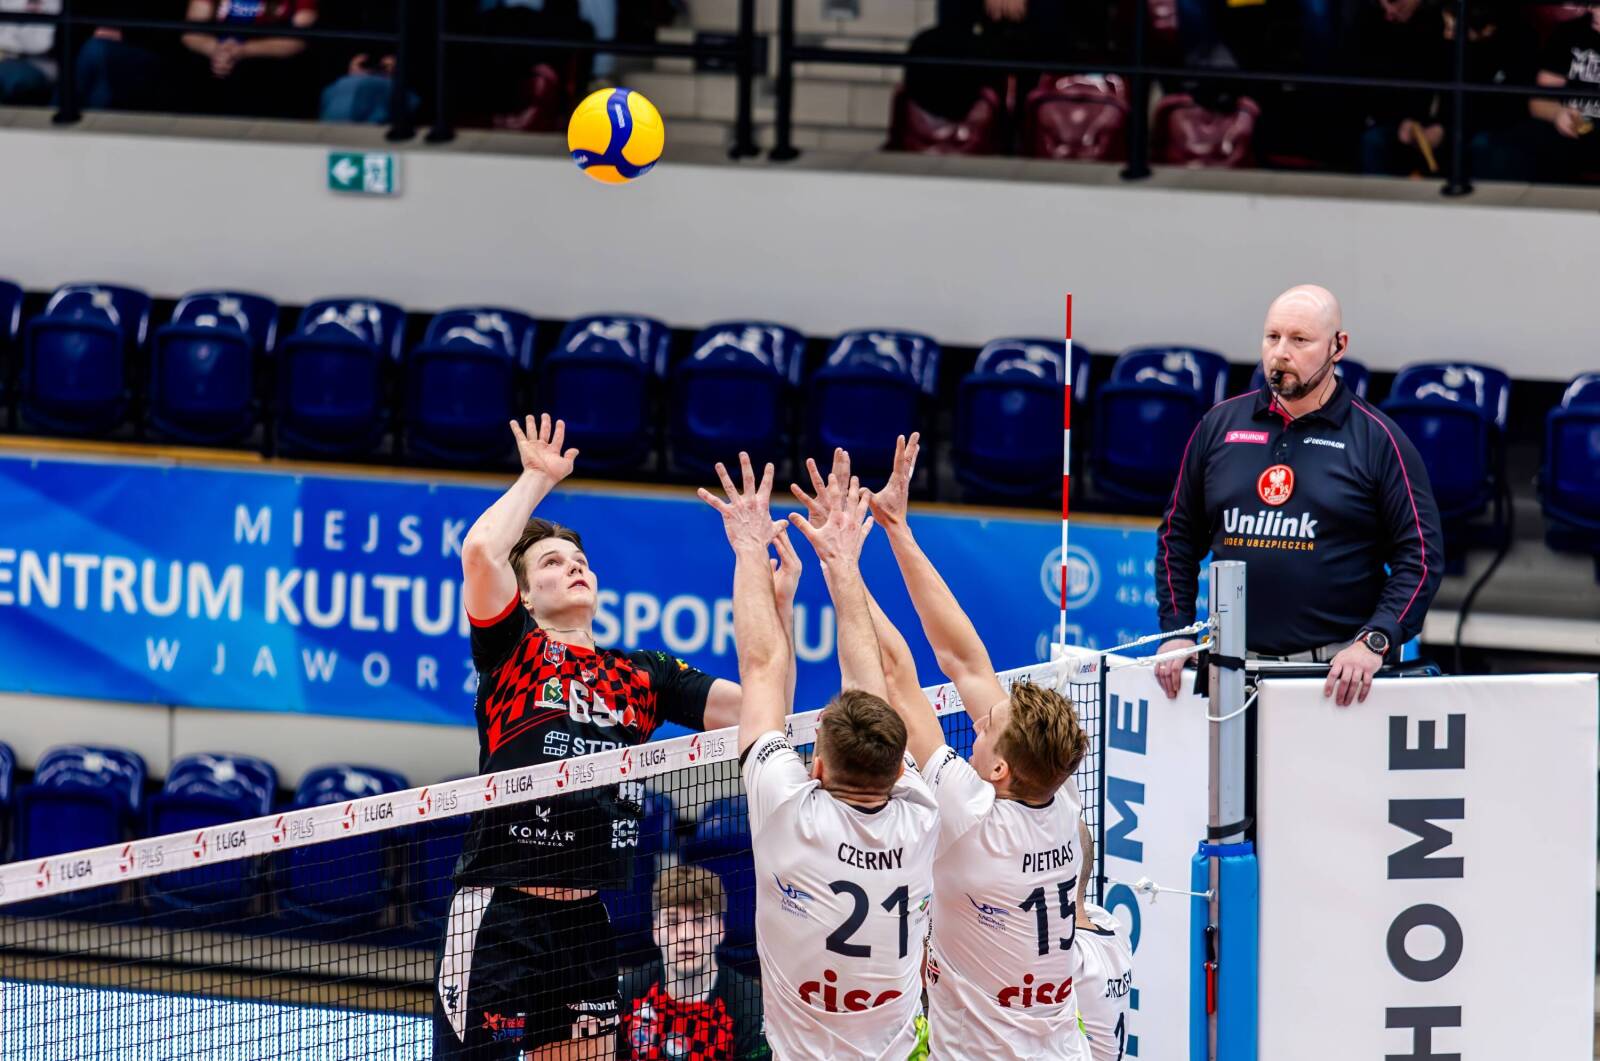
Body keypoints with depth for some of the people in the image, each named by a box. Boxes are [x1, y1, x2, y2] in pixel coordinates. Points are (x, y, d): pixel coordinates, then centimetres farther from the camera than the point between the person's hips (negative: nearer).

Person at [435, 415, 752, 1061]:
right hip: (498, 910, -5)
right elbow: (480, 551, -16)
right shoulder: (513, 651, 1)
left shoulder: (641, 676, 13)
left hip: (585, 919, 5)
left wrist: (777, 604, -3)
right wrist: (538, 477, -1)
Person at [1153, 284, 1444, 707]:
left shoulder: (1376, 439, 2)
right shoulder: (1219, 425, 12)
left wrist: (1374, 643, -13)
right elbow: (1178, 535, 19)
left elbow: (1420, 556, -1)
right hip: (1235, 666, 3)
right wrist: (1176, 632, 8)